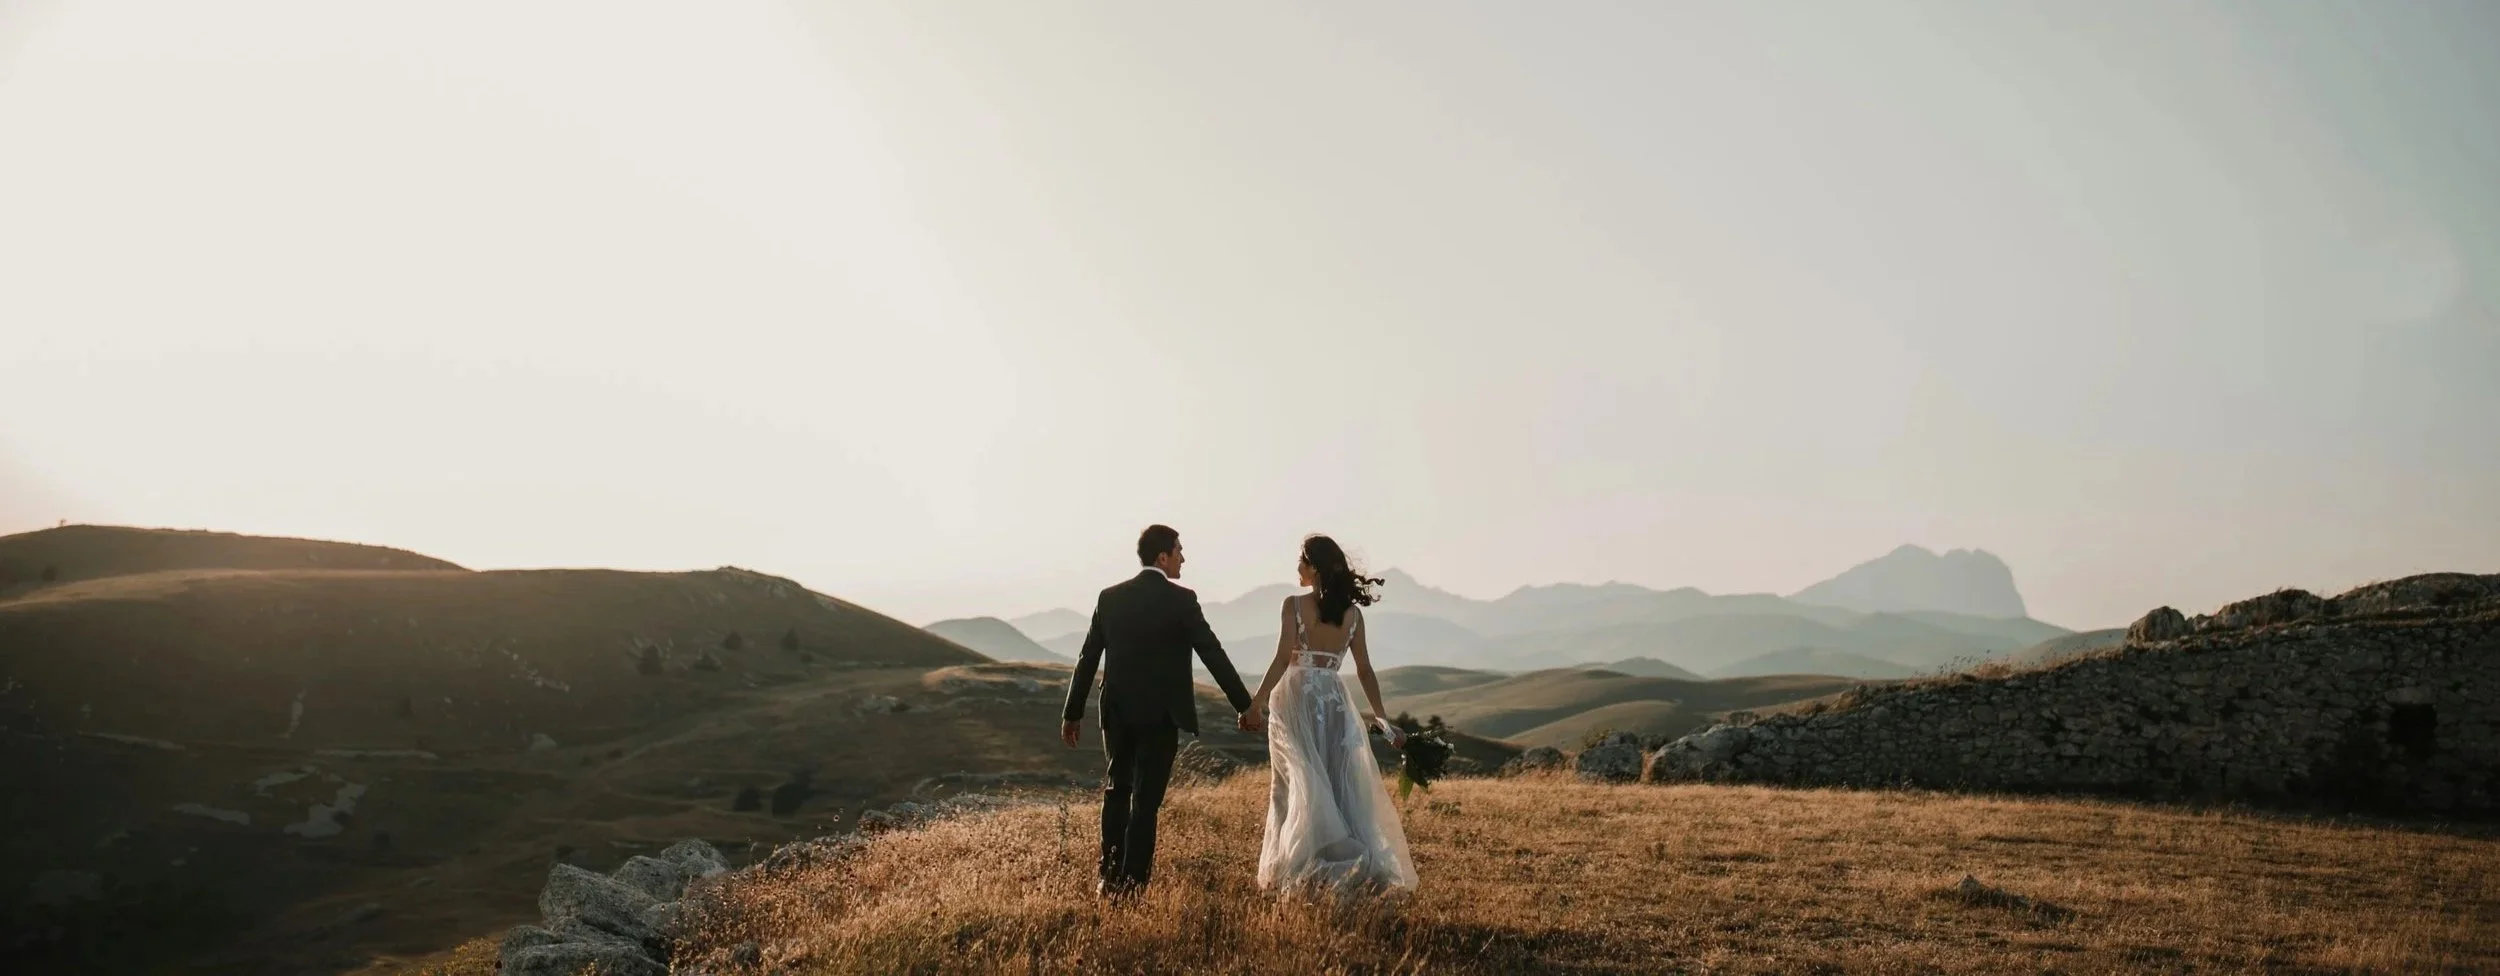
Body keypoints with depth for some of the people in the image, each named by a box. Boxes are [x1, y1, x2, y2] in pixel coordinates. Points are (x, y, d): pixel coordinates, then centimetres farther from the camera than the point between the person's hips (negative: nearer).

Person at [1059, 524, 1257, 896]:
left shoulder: (1109, 597, 2)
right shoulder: (1181, 599, -10)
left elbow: (1088, 659, 4)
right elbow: (1213, 654, -9)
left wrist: (1072, 713, 11)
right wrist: (1244, 704, -2)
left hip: (1117, 712, 4)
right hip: (1160, 713, -4)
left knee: (1118, 790, 19)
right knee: (1146, 799, 2)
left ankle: (1109, 876, 20)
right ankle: (1133, 883, 3)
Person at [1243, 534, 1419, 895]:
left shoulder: (1294, 604, -6)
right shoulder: (1352, 612, 6)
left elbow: (1282, 660, -14)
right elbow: (1365, 670, 6)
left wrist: (1257, 702, -11)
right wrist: (1382, 717, 13)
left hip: (1296, 699, -4)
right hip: (1336, 701, 4)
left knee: (1301, 786, 3)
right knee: (1343, 786, 9)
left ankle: (1308, 867, 2)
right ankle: (1365, 866, 5)